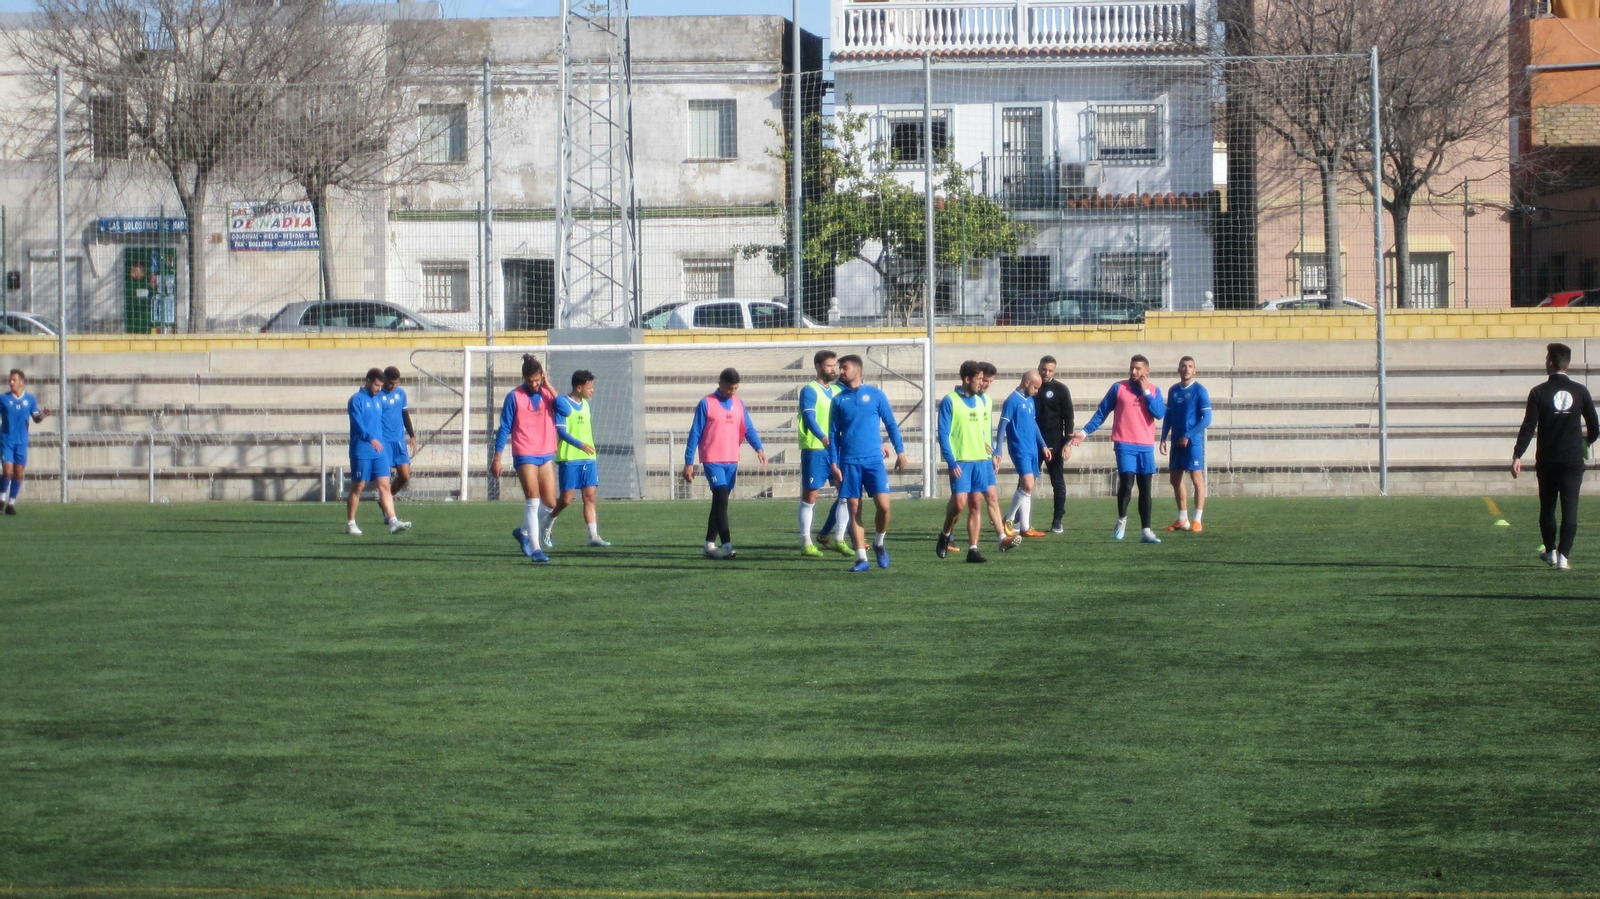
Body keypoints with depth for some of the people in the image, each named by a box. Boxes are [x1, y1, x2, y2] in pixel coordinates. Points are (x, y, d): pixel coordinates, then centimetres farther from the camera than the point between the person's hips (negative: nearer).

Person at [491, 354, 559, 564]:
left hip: (546, 455, 4)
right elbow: (504, 428, -2)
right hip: (525, 455, -4)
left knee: (550, 503, 5)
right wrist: (497, 457, -4)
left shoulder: (547, 393, 5)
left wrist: (548, 385, -11)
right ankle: (536, 549, -8)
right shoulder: (515, 397, -4)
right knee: (533, 501, -10)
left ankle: (524, 532, 28)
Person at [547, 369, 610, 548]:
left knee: (590, 496, 0)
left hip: (588, 459, 6)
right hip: (569, 459, -6)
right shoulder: (563, 404, -8)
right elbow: (561, 431, -16)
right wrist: (580, 445, -26)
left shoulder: (587, 406, 13)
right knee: (566, 499, -5)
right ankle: (548, 524, 19)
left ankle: (593, 536, -3)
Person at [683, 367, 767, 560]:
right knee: (721, 499, -16)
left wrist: (759, 448, -10)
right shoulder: (706, 404, -5)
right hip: (713, 460, -6)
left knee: (719, 501, 11)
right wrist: (688, 463, -4)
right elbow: (695, 434, -3)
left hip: (732, 461, 6)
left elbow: (748, 429, 8)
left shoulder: (739, 404, 10)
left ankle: (710, 544, 19)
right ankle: (726, 545, -20)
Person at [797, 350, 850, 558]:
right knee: (810, 496, -1)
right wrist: (823, 438, -35)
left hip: (837, 449, 6)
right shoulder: (809, 390, -6)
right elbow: (809, 418, -19)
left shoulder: (838, 391, 15)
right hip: (815, 450, -6)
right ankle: (806, 543, 5)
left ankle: (837, 538, 12)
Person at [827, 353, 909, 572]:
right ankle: (861, 558, 4)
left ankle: (879, 543, 12)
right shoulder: (839, 400, 8)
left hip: (873, 460, -2)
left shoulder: (875, 395, 4)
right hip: (849, 462, 2)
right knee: (854, 509, -1)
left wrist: (900, 451, 3)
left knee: (883, 505, -13)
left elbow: (891, 424, 8)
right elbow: (833, 433, 10)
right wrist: (834, 463, 2)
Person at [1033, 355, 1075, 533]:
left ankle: (1058, 521, 3)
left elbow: (1068, 417, -2)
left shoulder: (1060, 390, 0)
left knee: (1058, 482, 0)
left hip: (1054, 443, -2)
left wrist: (1068, 442, -11)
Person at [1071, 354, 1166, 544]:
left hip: (1146, 446, 2)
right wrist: (1085, 432, 0)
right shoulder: (1118, 388, 3)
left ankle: (1146, 531, 5)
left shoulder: (1154, 391, 8)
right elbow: (1101, 412, 6)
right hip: (1125, 444, -2)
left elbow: (1160, 413, -7)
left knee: (1145, 488, 3)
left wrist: (1146, 392, -9)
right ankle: (1121, 519, 11)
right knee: (1126, 483, -14)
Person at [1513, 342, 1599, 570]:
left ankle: (1550, 552, 26)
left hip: (1547, 461, 0)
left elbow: (1528, 427, -11)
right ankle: (1563, 556, -8)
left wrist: (1517, 456, -10)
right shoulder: (1580, 391, 0)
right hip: (1573, 461, 0)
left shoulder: (1539, 392, -6)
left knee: (1547, 508, 15)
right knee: (1570, 509, 0)